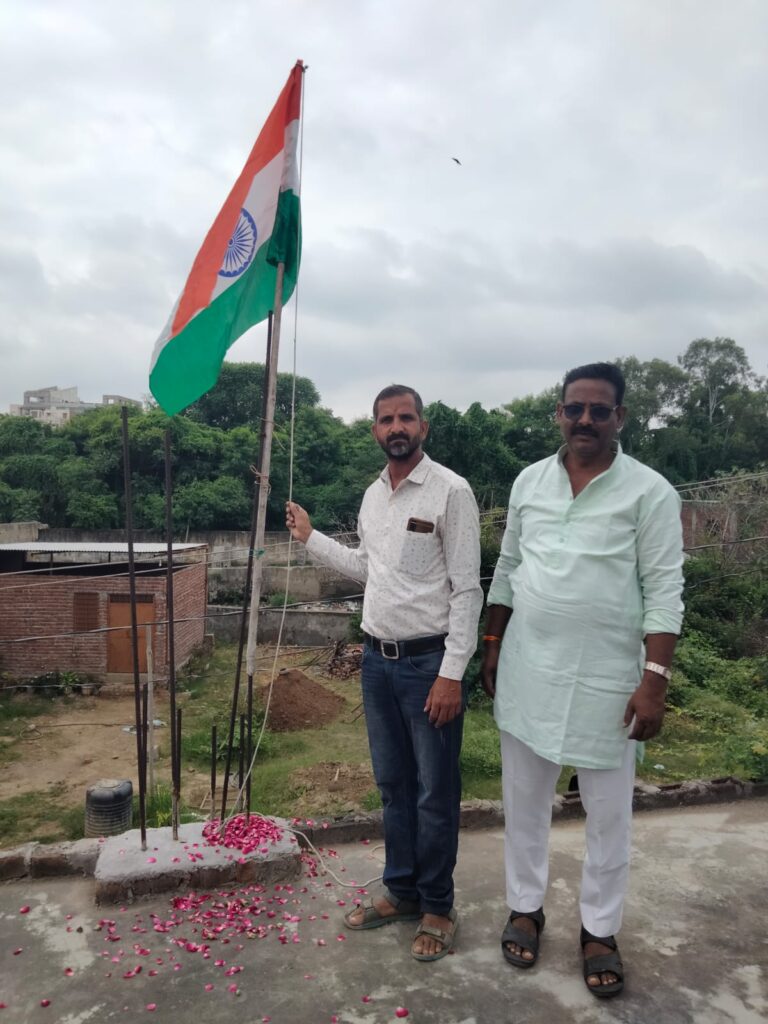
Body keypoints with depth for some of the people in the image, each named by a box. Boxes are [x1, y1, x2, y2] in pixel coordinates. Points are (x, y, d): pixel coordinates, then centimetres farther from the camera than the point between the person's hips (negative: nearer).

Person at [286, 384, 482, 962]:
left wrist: (452, 673, -18)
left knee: (435, 795, 7)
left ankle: (437, 908, 27)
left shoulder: (451, 491, -13)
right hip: (377, 659, 7)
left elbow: (467, 589, -14)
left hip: (429, 663, -6)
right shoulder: (372, 495, 9)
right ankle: (401, 892, 36)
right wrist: (311, 538, 20)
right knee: (393, 785, 19)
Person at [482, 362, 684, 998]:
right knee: (524, 799, 16)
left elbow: (664, 592, -10)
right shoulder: (530, 481, 5)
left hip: (607, 678, -3)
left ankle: (600, 930, 32)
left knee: (609, 812, 12)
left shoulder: (649, 491, -8)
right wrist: (493, 647, 11)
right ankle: (526, 907, 36)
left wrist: (655, 679, -16)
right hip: (527, 671, 4)